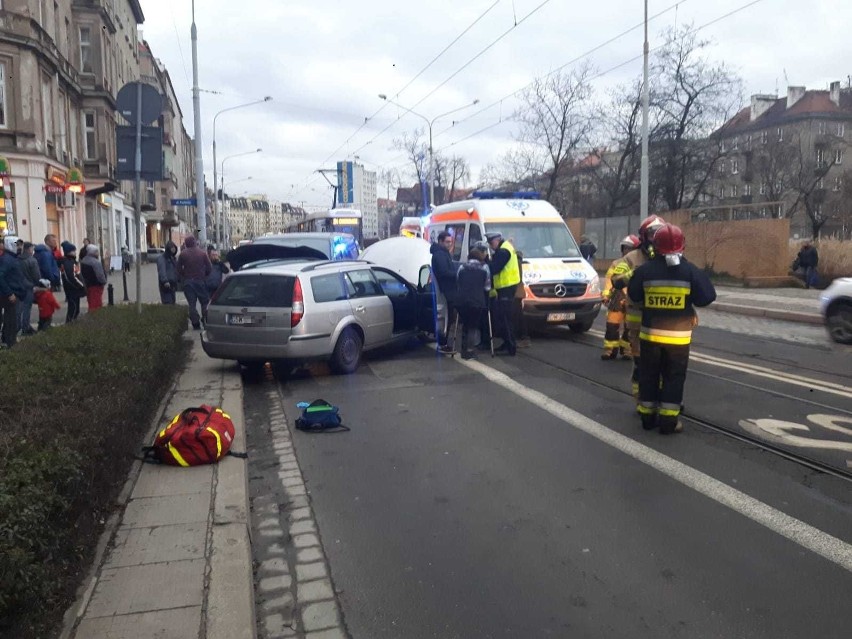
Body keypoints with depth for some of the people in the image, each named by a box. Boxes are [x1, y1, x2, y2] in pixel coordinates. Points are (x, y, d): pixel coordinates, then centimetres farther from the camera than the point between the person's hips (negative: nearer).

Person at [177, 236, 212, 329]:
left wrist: (180, 279, 13)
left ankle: (196, 323, 2)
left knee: (191, 303, 4)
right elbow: (209, 267, -2)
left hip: (188, 281, 1)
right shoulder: (202, 253, -2)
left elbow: (179, 269, 1)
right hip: (200, 280, -1)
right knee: (204, 301, 10)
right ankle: (206, 320, 4)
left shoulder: (183, 254, 0)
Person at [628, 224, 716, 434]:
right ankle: (669, 421, 9)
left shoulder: (644, 270, -6)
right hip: (678, 336, -1)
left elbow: (633, 295, 6)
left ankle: (647, 417, 19)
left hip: (650, 334, 1)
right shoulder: (690, 271, -9)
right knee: (673, 377, 8)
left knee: (649, 375, 13)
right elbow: (706, 298, -5)